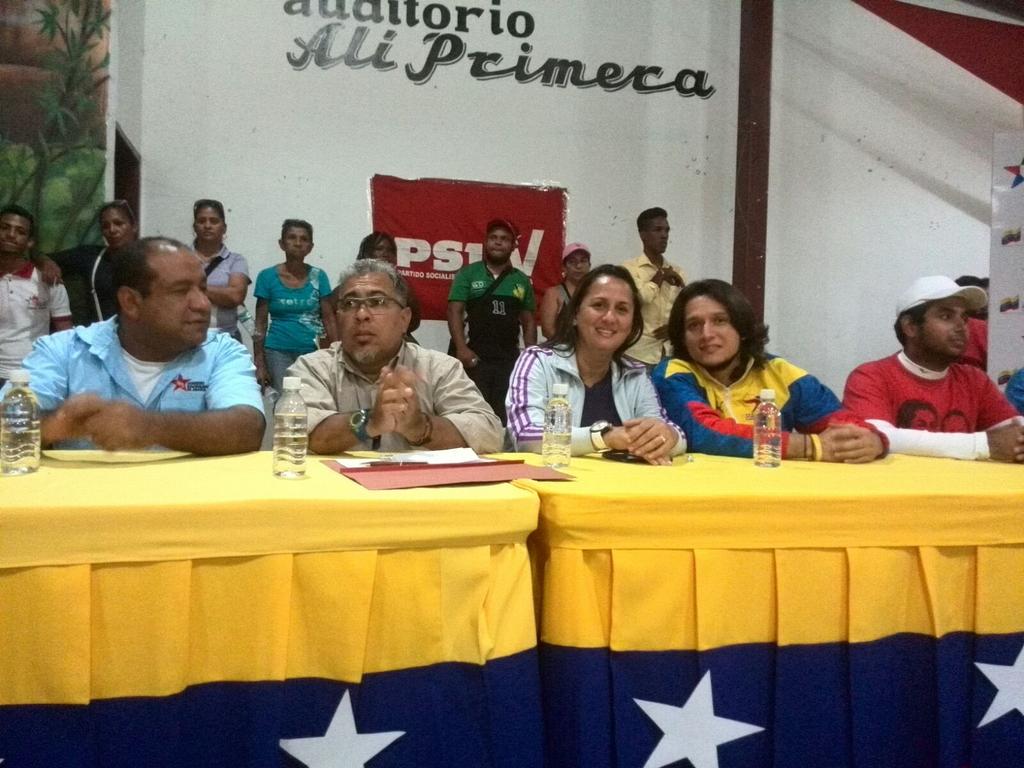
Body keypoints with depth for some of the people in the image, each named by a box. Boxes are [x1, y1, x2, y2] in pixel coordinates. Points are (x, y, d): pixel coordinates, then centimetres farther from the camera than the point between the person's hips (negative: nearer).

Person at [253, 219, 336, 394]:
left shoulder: (319, 276, 3)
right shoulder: (267, 276, 1)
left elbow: (328, 319, 5)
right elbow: (260, 323, 3)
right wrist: (259, 364, -2)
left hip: (313, 351, 1)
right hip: (278, 352, -1)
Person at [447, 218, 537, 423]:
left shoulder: (522, 280, 14)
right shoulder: (468, 274, 5)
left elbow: (528, 322, 16)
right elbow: (455, 311, -2)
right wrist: (461, 348, -15)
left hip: (510, 359, 3)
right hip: (475, 356, -3)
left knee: (506, 416, 2)